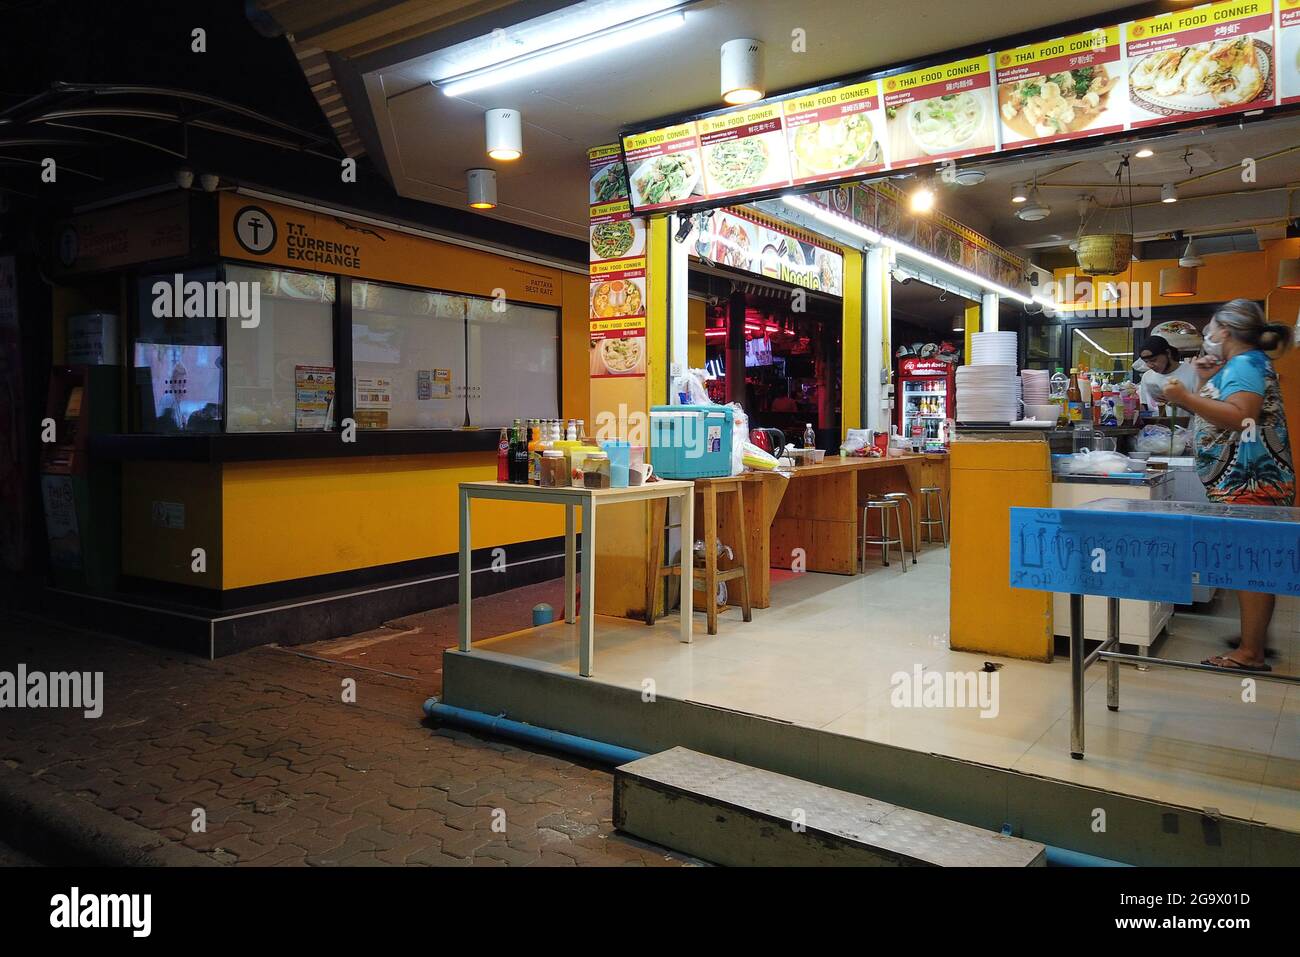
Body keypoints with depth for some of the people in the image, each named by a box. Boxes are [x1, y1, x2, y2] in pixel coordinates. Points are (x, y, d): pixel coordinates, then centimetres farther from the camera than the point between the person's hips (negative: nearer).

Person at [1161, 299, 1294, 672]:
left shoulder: (1244, 364, -9)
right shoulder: (1248, 363, 22)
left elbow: (1240, 417, -23)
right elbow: (1226, 413, 26)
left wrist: (1187, 398, -25)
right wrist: (1208, 381, 18)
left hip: (1250, 484, -11)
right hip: (1247, 482, 11)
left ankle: (1251, 654, -6)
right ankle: (1255, 638, 22)